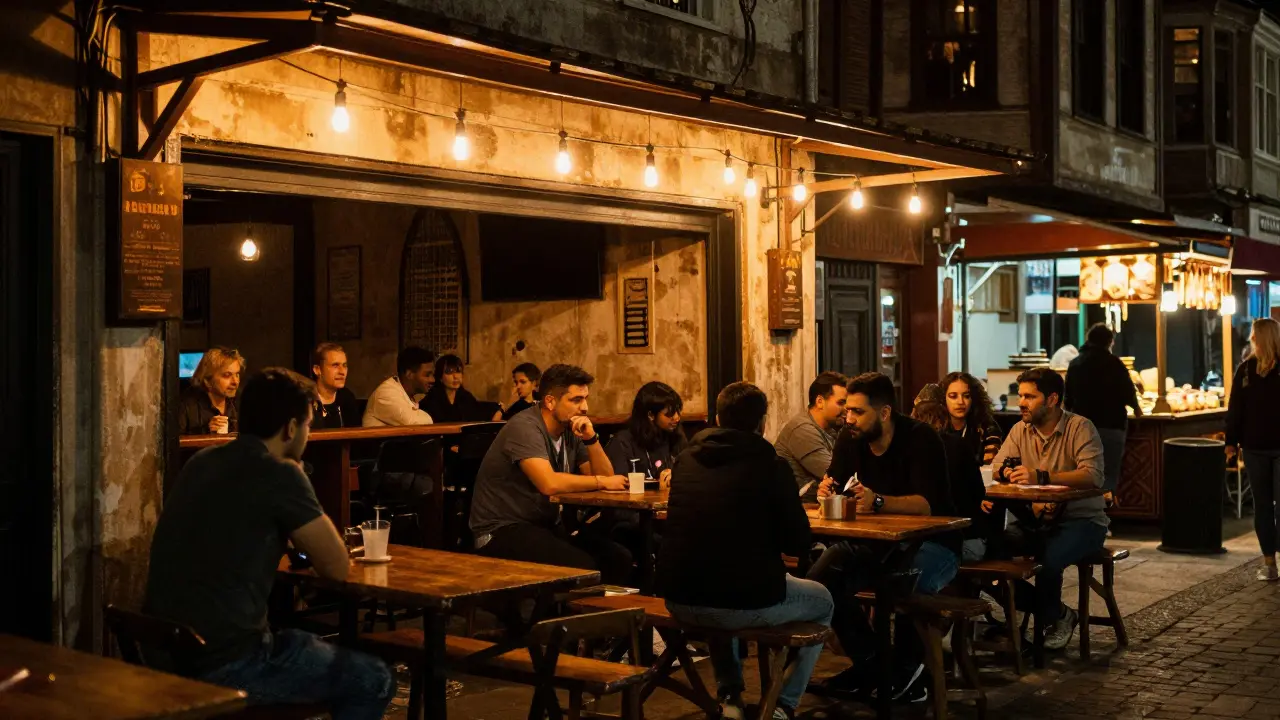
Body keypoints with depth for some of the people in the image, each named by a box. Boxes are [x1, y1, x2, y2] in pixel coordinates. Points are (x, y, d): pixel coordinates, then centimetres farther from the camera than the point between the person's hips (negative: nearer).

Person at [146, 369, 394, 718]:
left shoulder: (201, 462, 10)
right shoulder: (278, 473, -14)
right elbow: (336, 568, -4)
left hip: (167, 653, 9)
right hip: (225, 663, -9)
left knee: (306, 640, 31)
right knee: (373, 681, 8)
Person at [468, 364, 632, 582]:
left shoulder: (572, 431, 7)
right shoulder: (525, 427, -16)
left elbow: (605, 475, 6)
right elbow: (549, 484, -29)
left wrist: (591, 439, -10)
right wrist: (602, 482, -17)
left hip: (547, 525, 8)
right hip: (502, 532, -8)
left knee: (619, 558, -12)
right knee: (581, 566, -28)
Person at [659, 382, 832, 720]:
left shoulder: (686, 458, 9)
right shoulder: (771, 465, -6)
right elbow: (798, 542, -1)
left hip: (679, 599, 5)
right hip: (747, 601, -4)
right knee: (823, 601, 26)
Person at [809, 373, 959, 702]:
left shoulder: (921, 439, -19)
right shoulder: (850, 440, -1)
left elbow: (927, 504, -29)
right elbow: (832, 488, 0)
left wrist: (878, 502, -44)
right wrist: (826, 492, -26)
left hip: (931, 542, -5)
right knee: (821, 578, -20)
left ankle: (909, 667, -8)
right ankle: (868, 660, -1)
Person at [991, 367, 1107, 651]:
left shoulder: (1080, 428, -12)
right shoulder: (1020, 430, 6)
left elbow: (1093, 475, -26)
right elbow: (997, 469, 0)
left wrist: (1042, 477, -37)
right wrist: (1008, 473, -26)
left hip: (1082, 520, -5)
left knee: (1049, 559, -33)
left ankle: (1048, 617, 1)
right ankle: (1056, 614, -1)